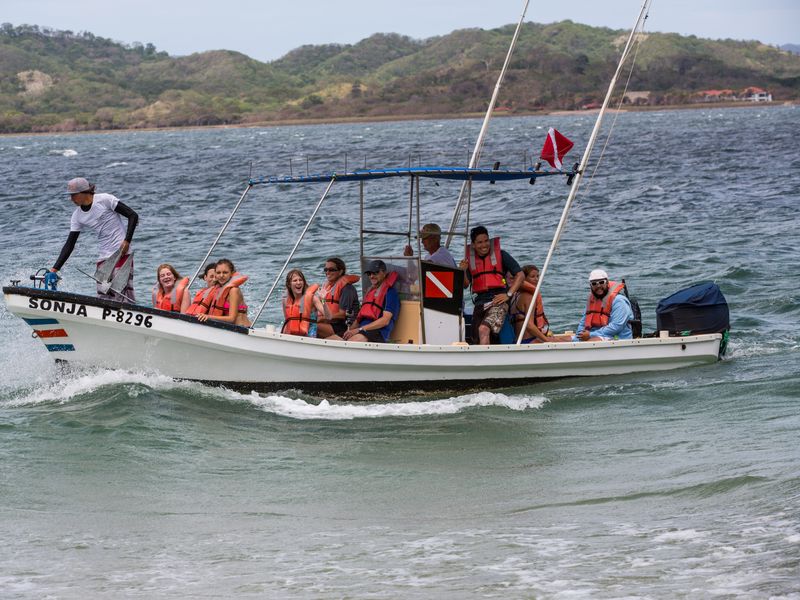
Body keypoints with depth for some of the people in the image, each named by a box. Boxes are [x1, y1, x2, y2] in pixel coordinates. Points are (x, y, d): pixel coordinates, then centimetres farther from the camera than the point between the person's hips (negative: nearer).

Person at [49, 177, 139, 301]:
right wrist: (54, 269, 2)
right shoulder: (77, 216, 8)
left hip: (122, 253, -6)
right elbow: (69, 245, 9)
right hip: (104, 257, 6)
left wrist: (127, 241, -16)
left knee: (121, 292, -14)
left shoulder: (104, 200, -8)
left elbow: (133, 215, -7)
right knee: (103, 297, -3)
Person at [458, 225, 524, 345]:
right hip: (479, 302, 5)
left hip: (498, 300, -5)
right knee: (476, 340, 1)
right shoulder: (470, 258, 13)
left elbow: (520, 275, 2)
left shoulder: (500, 254, 2)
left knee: (483, 329, -28)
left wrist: (509, 294, -8)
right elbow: (465, 284, 11)